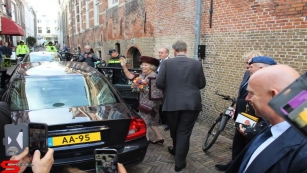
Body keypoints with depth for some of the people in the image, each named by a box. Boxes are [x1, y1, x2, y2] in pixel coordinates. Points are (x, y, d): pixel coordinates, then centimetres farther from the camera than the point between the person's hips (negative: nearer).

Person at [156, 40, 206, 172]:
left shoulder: (167, 63, -4)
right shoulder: (196, 64, 0)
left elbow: (159, 83, -8)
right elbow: (202, 84, 4)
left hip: (172, 103, 0)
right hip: (191, 104, 0)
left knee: (174, 130, 22)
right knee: (184, 133, 7)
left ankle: (176, 150, 47)